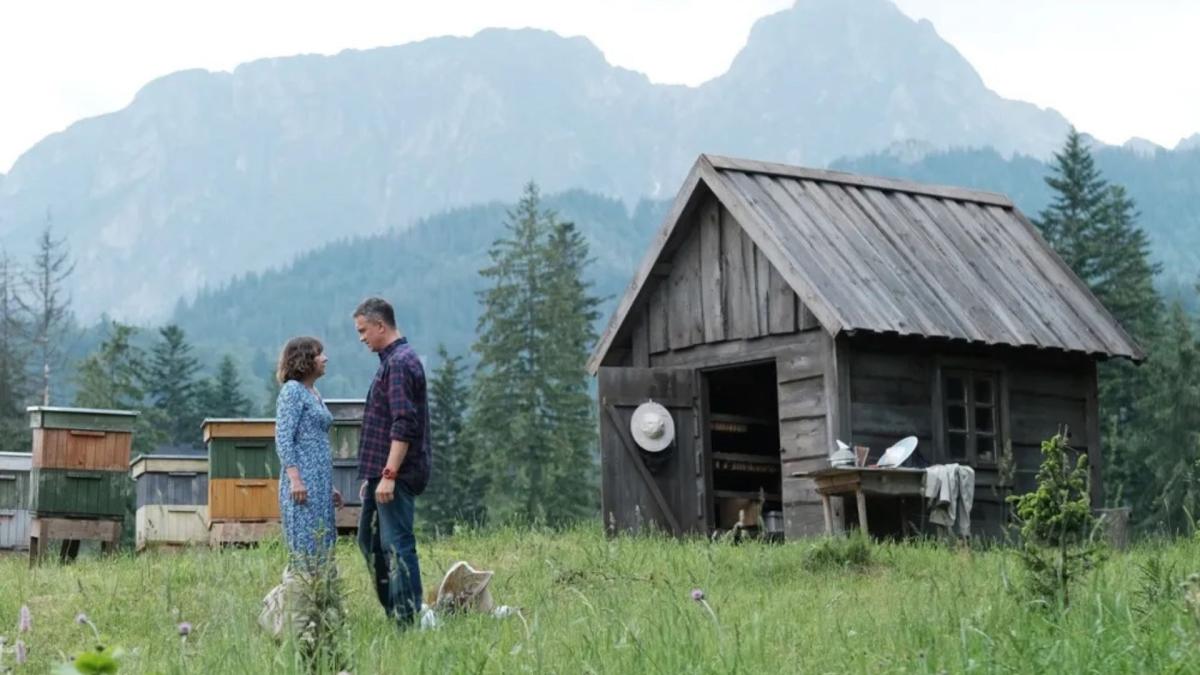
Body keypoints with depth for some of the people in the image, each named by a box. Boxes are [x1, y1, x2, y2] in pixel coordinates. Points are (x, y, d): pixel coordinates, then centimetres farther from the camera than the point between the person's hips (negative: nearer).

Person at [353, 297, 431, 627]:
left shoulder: (400, 363, -15)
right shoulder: (392, 361, 17)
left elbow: (403, 426, -23)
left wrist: (389, 475, -26)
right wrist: (372, 476, 24)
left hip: (397, 474, -11)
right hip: (382, 472, 11)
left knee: (397, 545, -8)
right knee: (369, 540, 17)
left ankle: (409, 622, -4)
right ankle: (393, 612, 23)